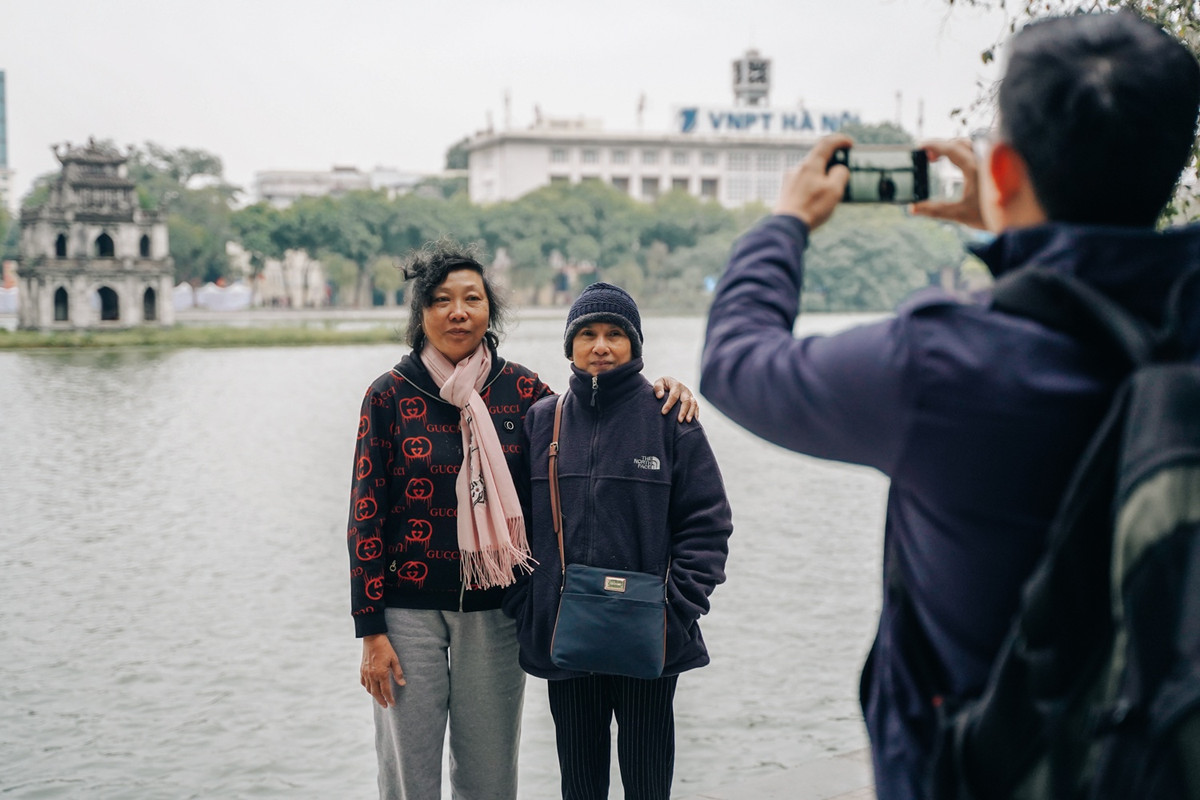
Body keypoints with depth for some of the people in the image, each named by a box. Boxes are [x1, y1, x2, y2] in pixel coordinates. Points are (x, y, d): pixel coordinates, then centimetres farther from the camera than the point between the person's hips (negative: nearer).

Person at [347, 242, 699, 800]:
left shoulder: (520, 390, 2)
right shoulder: (391, 394, -4)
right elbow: (366, 514, -4)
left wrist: (657, 393, -5)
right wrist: (371, 631, -7)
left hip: (492, 608, 2)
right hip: (409, 607, -2)